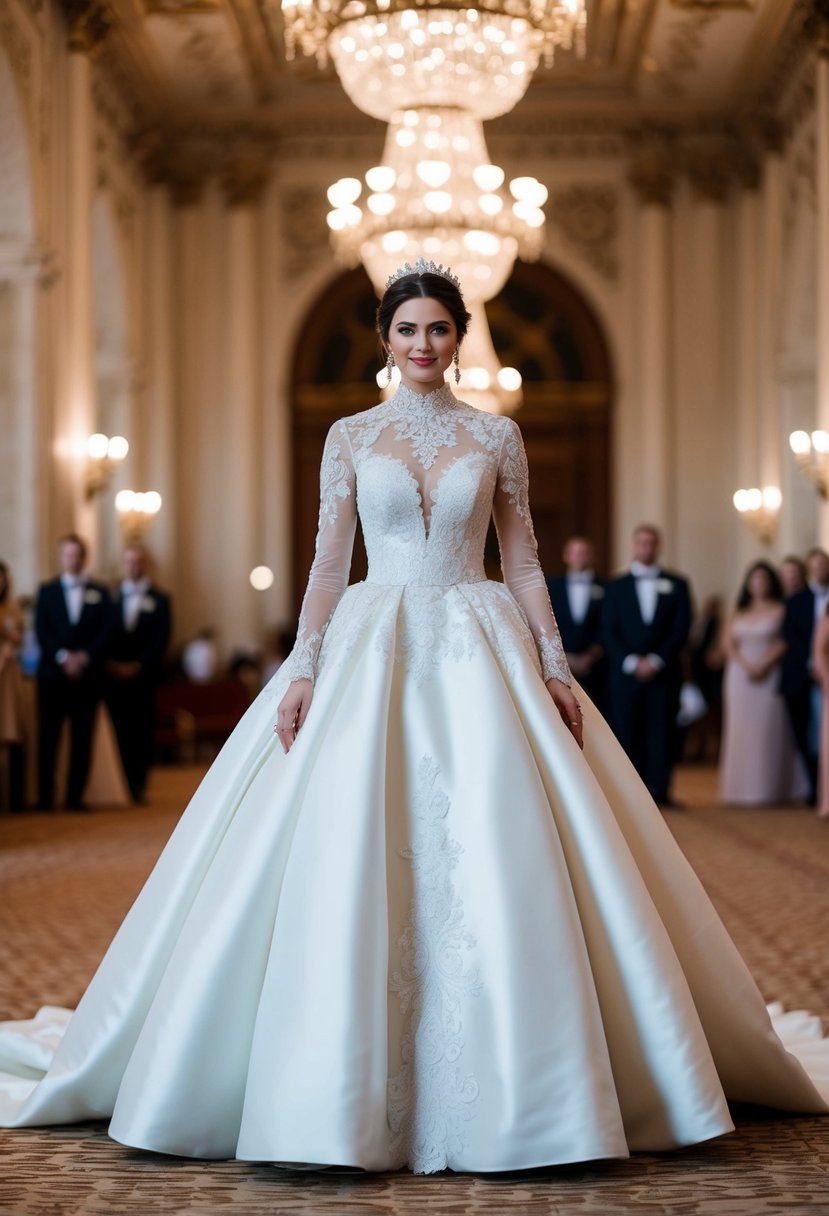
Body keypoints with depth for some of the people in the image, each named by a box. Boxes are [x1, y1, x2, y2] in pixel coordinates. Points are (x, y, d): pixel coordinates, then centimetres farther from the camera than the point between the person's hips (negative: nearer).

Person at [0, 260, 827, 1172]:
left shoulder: (497, 436, 9)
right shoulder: (351, 437, 8)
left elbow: (523, 561, 8)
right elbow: (328, 561, 4)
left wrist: (554, 663, -1)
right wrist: (303, 670, -6)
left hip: (480, 648, 0)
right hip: (374, 647, 0)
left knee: (498, 857, -8)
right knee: (353, 862, -7)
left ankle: (512, 1087, 2)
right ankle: (351, 1088, 3)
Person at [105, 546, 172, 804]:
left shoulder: (159, 599, 7)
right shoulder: (111, 596, 12)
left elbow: (161, 639, -1)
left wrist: (137, 666, -10)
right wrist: (110, 664, -6)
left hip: (143, 674, -1)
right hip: (114, 675, 1)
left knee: (142, 732, -1)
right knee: (118, 731, -4)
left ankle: (138, 787, 2)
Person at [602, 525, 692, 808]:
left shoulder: (676, 585, 10)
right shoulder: (616, 586, 11)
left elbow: (681, 629, 3)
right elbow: (609, 632, 4)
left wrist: (656, 660, -8)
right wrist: (631, 662, -10)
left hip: (664, 673, 0)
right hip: (625, 673, 0)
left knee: (662, 732, -5)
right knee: (627, 733, -3)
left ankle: (659, 789, -3)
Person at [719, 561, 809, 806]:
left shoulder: (781, 611, 2)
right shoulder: (739, 615, 15)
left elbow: (784, 642, -7)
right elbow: (728, 644, 6)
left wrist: (763, 665, -18)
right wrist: (746, 665, -11)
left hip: (770, 677, -4)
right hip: (740, 677, 4)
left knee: (768, 730, -7)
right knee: (741, 732, 1)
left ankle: (768, 789, -6)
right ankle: (741, 788, 3)